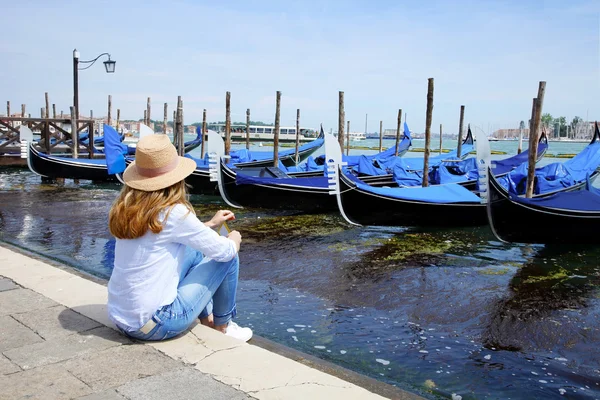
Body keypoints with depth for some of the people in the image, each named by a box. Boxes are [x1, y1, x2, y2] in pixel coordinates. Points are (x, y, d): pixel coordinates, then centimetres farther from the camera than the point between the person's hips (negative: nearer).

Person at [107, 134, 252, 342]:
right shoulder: (173, 212, -20)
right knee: (228, 258, 2)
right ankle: (223, 327, 22)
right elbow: (223, 251, -12)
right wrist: (234, 240, 11)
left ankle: (207, 320, 32)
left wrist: (211, 224, 23)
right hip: (155, 325, -7)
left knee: (194, 252, 22)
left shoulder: (126, 207, 1)